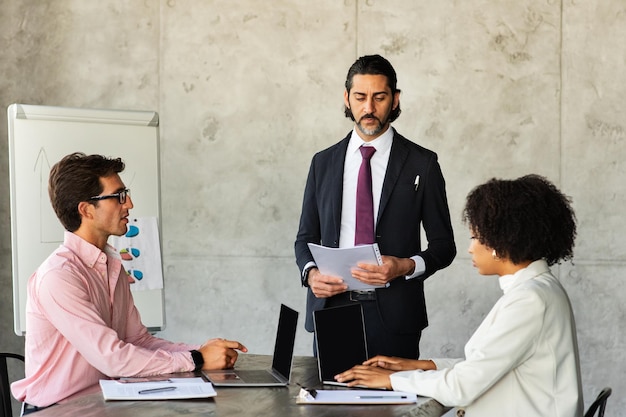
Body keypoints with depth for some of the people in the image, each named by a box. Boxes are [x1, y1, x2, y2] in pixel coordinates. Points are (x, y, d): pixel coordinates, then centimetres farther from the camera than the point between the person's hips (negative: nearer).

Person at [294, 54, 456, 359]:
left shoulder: (422, 163, 3)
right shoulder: (323, 163, 11)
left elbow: (443, 245, 4)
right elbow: (306, 238, 15)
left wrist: (406, 266, -15)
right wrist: (311, 273, -6)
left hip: (393, 316, -2)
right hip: (330, 305, 2)